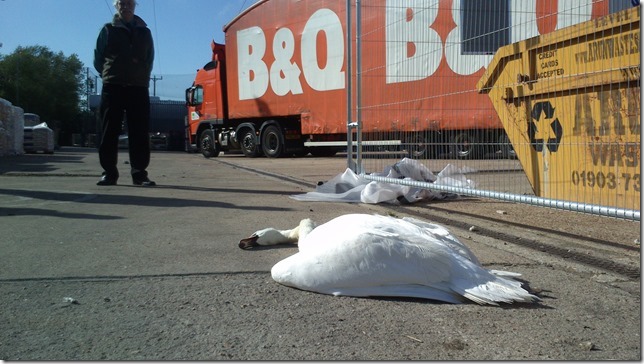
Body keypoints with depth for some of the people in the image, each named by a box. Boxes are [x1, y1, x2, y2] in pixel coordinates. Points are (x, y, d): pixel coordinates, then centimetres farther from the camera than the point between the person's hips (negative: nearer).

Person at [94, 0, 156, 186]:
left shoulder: (144, 32, 16)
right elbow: (98, 59, 11)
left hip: (139, 87, 1)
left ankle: (139, 173, -3)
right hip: (113, 87, -1)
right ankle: (109, 172, 0)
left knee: (140, 131, -5)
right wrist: (110, 75, 6)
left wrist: (141, 76, 9)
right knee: (110, 130, -3)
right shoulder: (108, 30, 11)